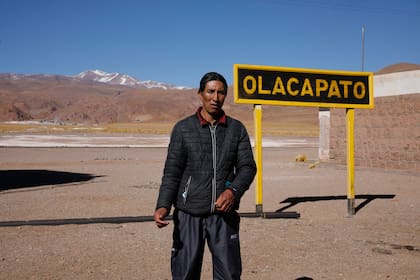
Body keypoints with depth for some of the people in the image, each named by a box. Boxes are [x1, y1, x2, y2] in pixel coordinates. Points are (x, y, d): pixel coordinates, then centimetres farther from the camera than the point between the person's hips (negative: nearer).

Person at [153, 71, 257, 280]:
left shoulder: (237, 129, 7)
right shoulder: (183, 128, 1)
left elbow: (247, 167, 1)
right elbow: (172, 172, -3)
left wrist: (233, 191, -19)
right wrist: (163, 206, -17)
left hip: (224, 214, 2)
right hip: (189, 215, -1)